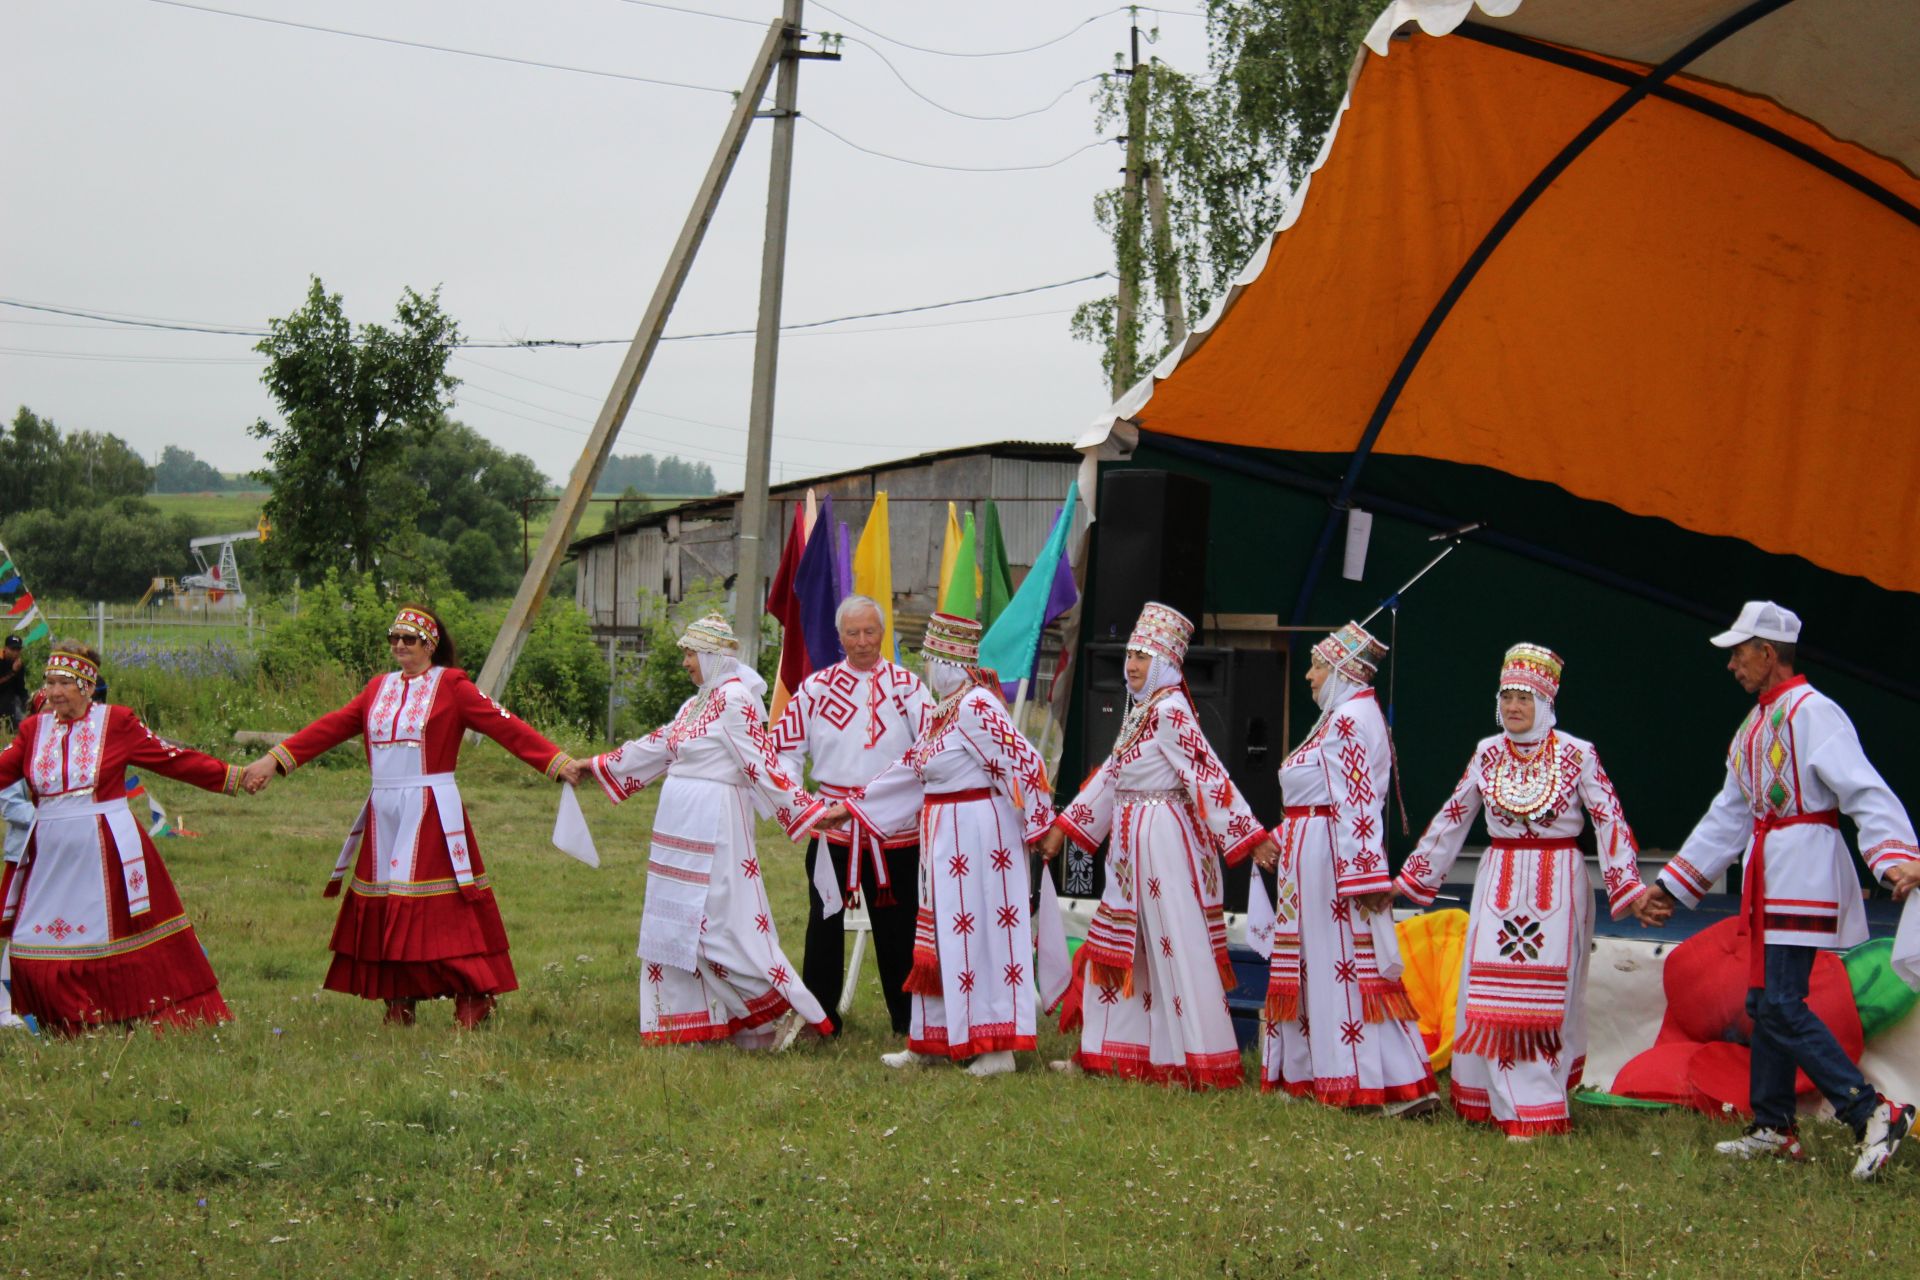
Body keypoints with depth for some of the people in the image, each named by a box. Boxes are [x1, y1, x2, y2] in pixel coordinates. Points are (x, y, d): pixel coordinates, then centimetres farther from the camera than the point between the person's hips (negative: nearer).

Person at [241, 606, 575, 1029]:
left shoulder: (450, 686, -2)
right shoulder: (379, 688, 14)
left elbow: (504, 725, -9)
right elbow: (332, 727, 13)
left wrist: (560, 763, -17)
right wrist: (275, 760, 8)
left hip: (432, 812, -6)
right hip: (383, 814, 6)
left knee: (441, 909, -8)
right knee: (383, 905, 6)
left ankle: (472, 1001, -1)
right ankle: (398, 1004, 14)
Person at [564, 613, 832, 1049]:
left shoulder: (735, 701, -14)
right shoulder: (696, 704, 14)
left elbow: (764, 767, -17)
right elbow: (654, 748, 25)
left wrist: (814, 812, -24)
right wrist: (590, 766, 33)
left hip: (713, 826, -9)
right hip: (682, 825, 9)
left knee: (718, 923, -10)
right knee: (677, 922, 10)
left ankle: (785, 1009, -1)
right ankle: (687, 1023, 15)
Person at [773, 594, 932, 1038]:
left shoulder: (905, 685, 2)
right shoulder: (817, 687, 6)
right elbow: (784, 745, 9)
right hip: (832, 823, 1)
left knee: (897, 920, 5)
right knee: (824, 920, 5)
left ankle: (907, 1018, 14)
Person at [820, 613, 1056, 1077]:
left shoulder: (977, 707, -17)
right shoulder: (943, 710, 13)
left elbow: (1023, 764, -21)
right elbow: (912, 770, 21)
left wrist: (1040, 829, -17)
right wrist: (851, 806, 24)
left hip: (977, 834, -10)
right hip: (945, 838, 10)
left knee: (979, 933, -5)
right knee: (941, 937, 13)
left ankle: (997, 1047, 0)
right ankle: (932, 1042, 21)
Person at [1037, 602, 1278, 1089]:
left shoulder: (1170, 711, -14)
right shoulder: (1139, 711, 14)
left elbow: (1207, 773, -21)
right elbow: (1111, 774, 21)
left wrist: (1250, 837, -26)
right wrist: (1063, 826, 22)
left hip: (1162, 838, -10)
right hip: (1130, 842, 10)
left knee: (1173, 946, -6)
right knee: (1122, 948, 14)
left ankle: (1195, 1059, -1)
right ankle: (1123, 1048, 23)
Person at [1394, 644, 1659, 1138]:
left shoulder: (1576, 754, -5)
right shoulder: (1488, 753, 5)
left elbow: (1610, 822, -7)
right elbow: (1452, 819, 13)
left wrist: (1629, 887, -16)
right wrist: (1409, 876, 15)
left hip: (1557, 886, -3)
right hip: (1498, 883, 3)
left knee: (1547, 998, -3)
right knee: (1494, 997, -2)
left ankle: (1543, 1105, 3)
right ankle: (1517, 1108, 6)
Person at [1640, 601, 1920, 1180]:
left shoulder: (1813, 713, -12)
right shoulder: (1756, 725, 18)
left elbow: (1865, 791, -22)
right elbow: (1728, 816, 25)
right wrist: (1673, 885, 26)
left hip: (1804, 870, -9)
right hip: (1768, 880, 9)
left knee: (1782, 1006, -15)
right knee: (1764, 1003, 12)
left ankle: (1873, 1113, -14)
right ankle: (1773, 1128, 20)